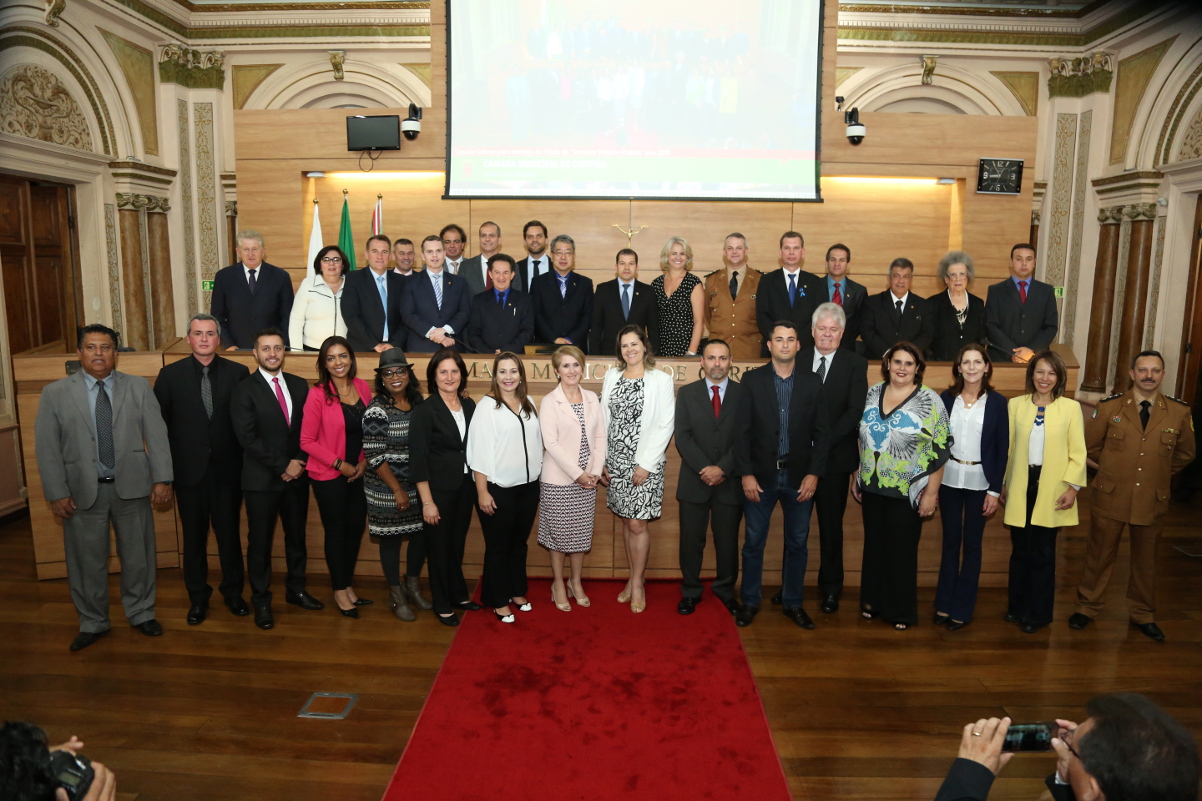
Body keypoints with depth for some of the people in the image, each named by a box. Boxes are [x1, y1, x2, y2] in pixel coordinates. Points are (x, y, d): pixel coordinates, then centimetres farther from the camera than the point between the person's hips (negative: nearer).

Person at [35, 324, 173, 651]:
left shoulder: (139, 387, 2)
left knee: (138, 555, 12)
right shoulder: (55, 393, 0)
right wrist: (57, 494, -6)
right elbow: (47, 448, -1)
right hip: (83, 491, 0)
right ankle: (92, 623, 29)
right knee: (87, 561, 10)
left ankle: (141, 613, 31)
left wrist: (161, 479, -7)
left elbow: (157, 435, -1)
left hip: (131, 488, 1)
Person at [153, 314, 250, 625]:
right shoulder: (170, 374, 1)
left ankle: (233, 592, 26)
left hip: (227, 469, 0)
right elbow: (159, 423, 2)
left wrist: (246, 461, -5)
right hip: (189, 470, 0)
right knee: (193, 537, 11)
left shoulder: (238, 373, 0)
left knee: (230, 534, 9)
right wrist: (166, 466, -2)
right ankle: (198, 598, 25)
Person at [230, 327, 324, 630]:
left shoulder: (299, 385, 7)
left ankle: (296, 590, 30)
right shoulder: (244, 390, -6)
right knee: (260, 541, 6)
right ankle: (261, 601, 19)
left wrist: (299, 463, -8)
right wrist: (284, 465, -15)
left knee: (297, 536, 14)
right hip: (261, 479, -4)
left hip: (297, 476, 4)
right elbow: (248, 438, -14)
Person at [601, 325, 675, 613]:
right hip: (615, 462, 4)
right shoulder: (611, 376, 8)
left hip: (644, 464, -4)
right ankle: (633, 578, 25)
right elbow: (604, 419, 9)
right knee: (626, 522, 11)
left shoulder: (661, 380, -5)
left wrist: (645, 464, -13)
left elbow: (665, 425, -9)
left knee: (637, 525, -3)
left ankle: (637, 584, 13)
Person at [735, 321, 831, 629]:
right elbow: (742, 430, -3)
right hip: (761, 475, -1)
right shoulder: (752, 380, 0)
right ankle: (750, 602, 21)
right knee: (753, 543, 6)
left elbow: (822, 432, 3)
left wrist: (813, 474, -6)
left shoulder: (812, 383, 4)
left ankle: (793, 603, 24)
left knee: (797, 544, 10)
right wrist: (746, 474, -9)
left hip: (799, 477, 1)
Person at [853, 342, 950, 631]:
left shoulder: (930, 401, -10)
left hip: (907, 492, -4)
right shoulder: (872, 393, 4)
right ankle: (872, 601, 30)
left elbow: (940, 450, -10)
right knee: (874, 545, 14)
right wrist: (856, 477, 12)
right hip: (872, 488, 4)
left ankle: (901, 610, 23)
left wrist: (931, 492, -12)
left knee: (902, 550, 7)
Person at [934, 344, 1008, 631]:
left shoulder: (997, 402, -4)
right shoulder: (946, 398, 0)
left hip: (979, 482, -2)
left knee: (972, 544, 8)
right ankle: (944, 603, 21)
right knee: (950, 542, 11)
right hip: (948, 478, 2)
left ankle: (962, 609, 18)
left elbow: (1002, 448, -3)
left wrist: (995, 490, -6)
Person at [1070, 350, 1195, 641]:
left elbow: (1186, 452, 14)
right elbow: (1089, 445, 7)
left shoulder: (1179, 412, -2)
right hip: (1110, 497, -1)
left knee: (1145, 559, 14)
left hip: (1152, 500, 1)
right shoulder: (1109, 407, -5)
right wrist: (1112, 467, 9)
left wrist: (1161, 473, 11)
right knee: (1099, 554, 9)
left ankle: (1143, 615, 31)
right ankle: (1087, 607, 25)